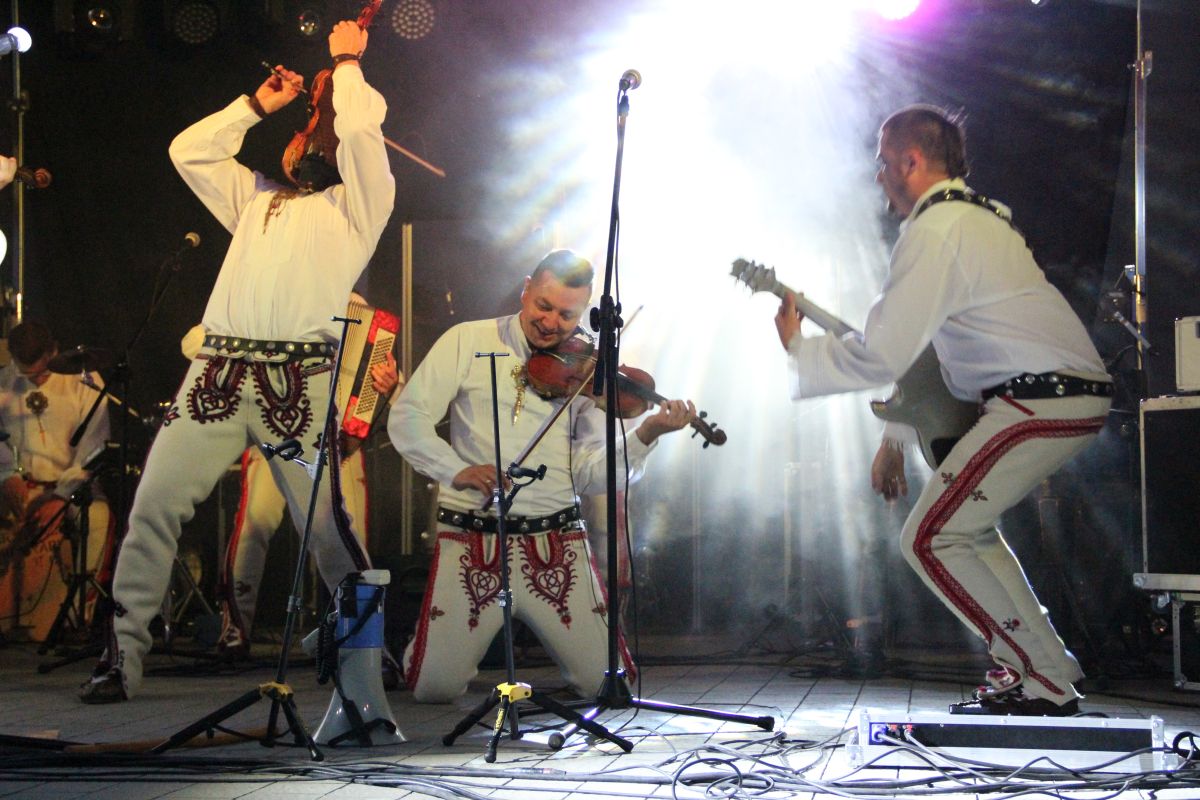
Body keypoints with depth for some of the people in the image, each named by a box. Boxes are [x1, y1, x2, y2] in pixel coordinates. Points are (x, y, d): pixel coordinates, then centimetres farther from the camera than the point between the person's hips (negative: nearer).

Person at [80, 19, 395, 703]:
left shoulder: (360, 204, 13)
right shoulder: (260, 198, 30)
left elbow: (360, 131, -3)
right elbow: (188, 150, 30)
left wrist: (347, 64, 13)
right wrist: (259, 103, 30)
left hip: (300, 382, -5)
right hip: (219, 371, 5)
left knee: (326, 523, -8)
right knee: (155, 503, -5)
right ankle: (124, 654, 1)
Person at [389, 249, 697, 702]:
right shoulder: (468, 342, 3)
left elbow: (592, 475, 0)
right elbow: (407, 418, -2)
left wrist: (645, 436, -16)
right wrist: (456, 470, -17)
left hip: (557, 540, 2)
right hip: (472, 537, -1)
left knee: (606, 681, -5)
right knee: (434, 686, -8)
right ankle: (485, 633, 27)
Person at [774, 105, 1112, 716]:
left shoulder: (934, 231, -12)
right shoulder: (974, 216, 22)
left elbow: (881, 356, -17)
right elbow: (923, 344, 26)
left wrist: (796, 348, 0)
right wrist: (895, 441, 26)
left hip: (1040, 399, -10)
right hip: (1077, 393, 10)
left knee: (929, 539, -5)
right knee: (966, 527, 22)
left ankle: (1046, 684, -2)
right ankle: (1045, 666, 22)